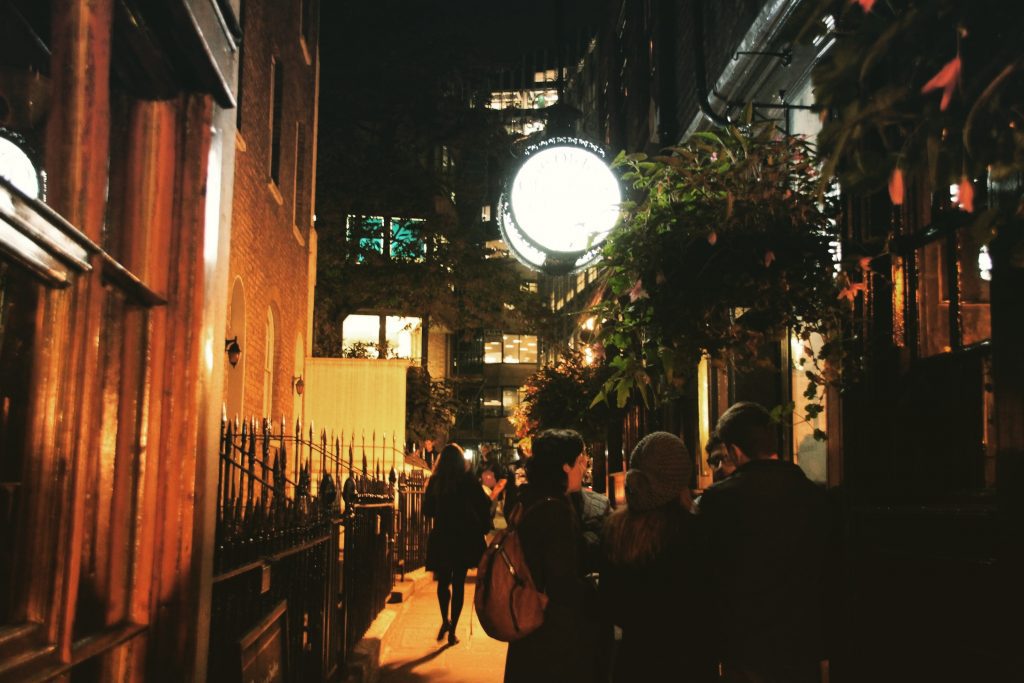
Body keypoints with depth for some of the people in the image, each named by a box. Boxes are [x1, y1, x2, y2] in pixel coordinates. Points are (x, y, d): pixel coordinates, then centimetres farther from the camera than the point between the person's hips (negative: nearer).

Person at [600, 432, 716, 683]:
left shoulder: (616, 527, -6)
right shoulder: (690, 528, -20)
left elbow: (608, 601, 3)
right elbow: (703, 602, -12)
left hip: (634, 655, 4)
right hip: (686, 657, -4)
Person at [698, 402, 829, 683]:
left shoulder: (717, 498, -15)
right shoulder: (815, 496, -6)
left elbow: (707, 574, -9)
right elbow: (823, 575, 2)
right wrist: (820, 644, 14)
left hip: (743, 643, -2)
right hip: (802, 643, 2)